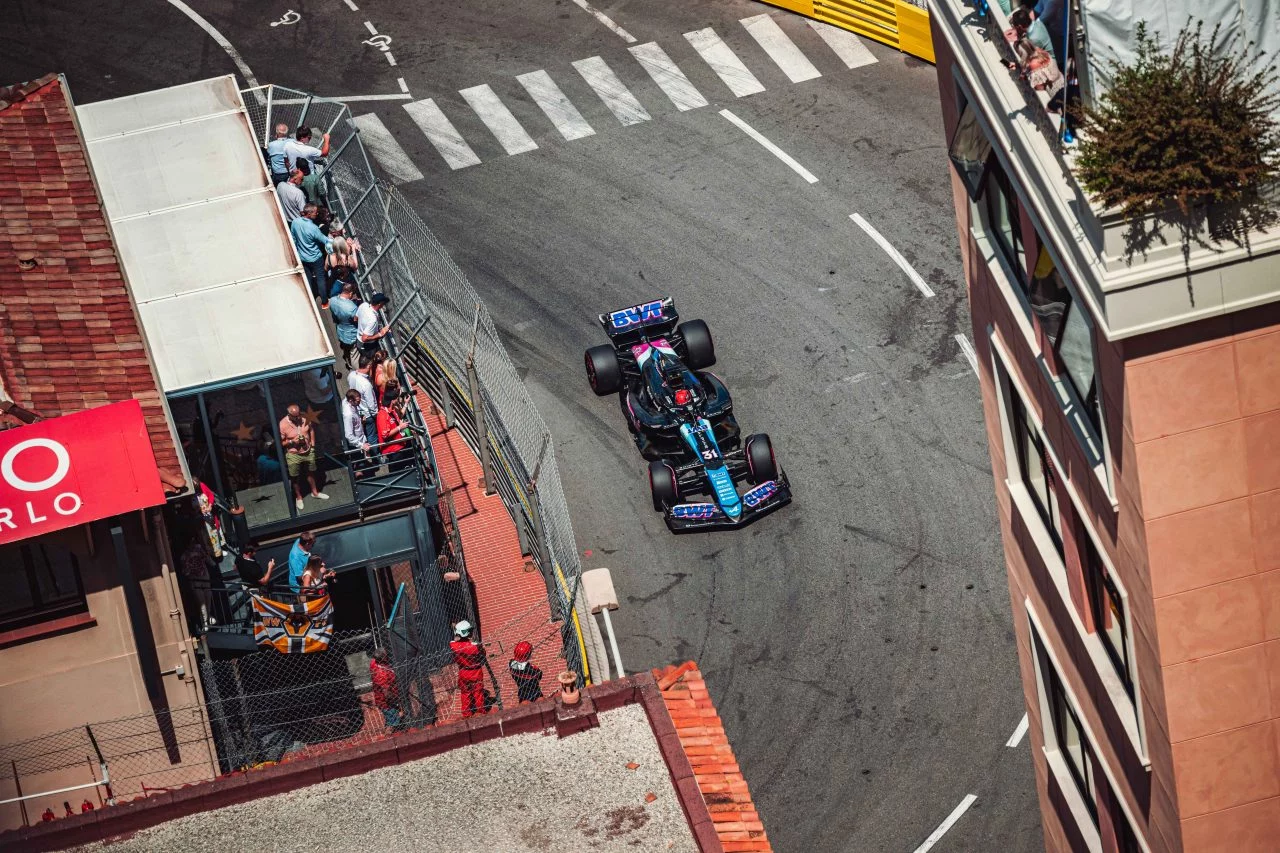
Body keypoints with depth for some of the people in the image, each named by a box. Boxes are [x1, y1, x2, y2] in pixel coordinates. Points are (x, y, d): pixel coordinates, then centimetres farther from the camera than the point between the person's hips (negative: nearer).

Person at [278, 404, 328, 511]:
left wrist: (312, 445, 5)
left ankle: (315, 492, 44)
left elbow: (311, 430, 9)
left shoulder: (304, 419, -10)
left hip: (308, 451, 4)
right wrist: (292, 442, -30)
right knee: (295, 477, 11)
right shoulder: (283, 425, -24)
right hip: (293, 455, -4)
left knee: (310, 472, 23)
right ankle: (298, 497, 32)